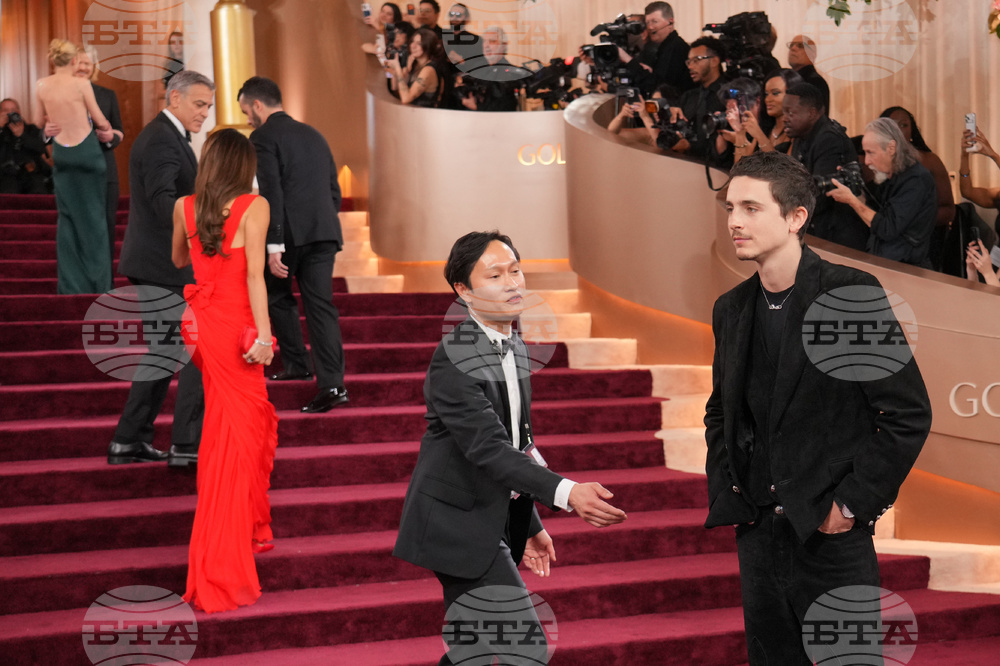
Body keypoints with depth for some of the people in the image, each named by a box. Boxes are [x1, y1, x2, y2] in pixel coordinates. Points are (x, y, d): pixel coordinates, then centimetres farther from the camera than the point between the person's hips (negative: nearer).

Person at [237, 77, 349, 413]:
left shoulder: (264, 137, -3)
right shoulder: (314, 135, 21)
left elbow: (270, 193, -13)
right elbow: (335, 192, 22)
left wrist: (273, 246, -16)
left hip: (290, 233, -6)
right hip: (324, 233, 6)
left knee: (277, 296, 17)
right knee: (321, 306, 1)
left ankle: (296, 363, 23)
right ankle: (332, 383, -9)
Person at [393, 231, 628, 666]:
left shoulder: (515, 349, 10)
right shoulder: (454, 361, -20)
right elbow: (489, 449, -29)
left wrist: (529, 525, 21)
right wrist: (566, 493, -39)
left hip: (494, 522, 9)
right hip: (459, 521, -9)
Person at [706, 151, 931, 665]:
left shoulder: (852, 294, -11)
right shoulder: (731, 309, 8)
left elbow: (909, 414, -12)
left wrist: (854, 504, -12)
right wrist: (725, 491, 9)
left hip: (831, 534, -5)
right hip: (758, 535, 6)